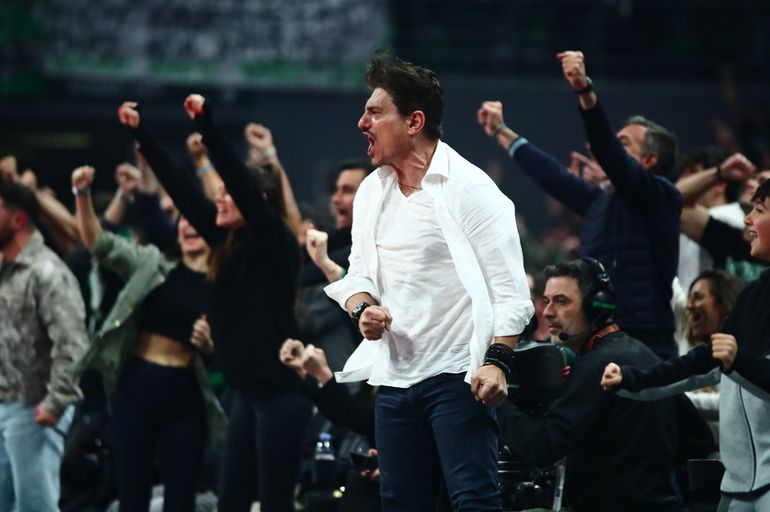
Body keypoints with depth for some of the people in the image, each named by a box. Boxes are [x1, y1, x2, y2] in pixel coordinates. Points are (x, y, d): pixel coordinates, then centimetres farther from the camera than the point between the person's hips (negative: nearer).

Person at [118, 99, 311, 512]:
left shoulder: (274, 243, -11)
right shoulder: (228, 241, 10)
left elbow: (239, 180, -23)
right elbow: (182, 189, 11)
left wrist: (206, 123, -30)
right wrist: (140, 134, 9)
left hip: (281, 393, -8)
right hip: (248, 391, 8)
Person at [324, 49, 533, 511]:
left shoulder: (469, 188, -9)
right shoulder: (372, 191, 11)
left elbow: (510, 290, -12)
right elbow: (358, 273, 20)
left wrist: (497, 362, -25)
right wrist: (362, 308, -4)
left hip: (457, 376, -7)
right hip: (394, 377, 7)